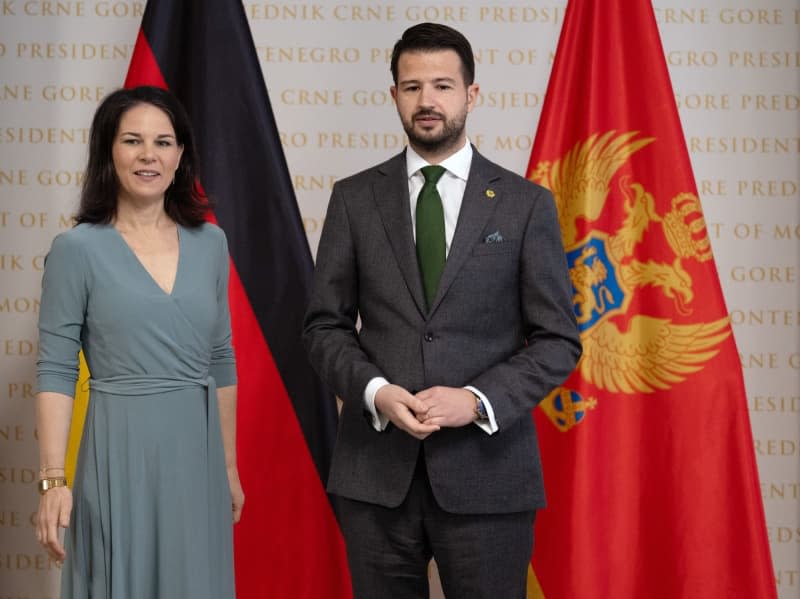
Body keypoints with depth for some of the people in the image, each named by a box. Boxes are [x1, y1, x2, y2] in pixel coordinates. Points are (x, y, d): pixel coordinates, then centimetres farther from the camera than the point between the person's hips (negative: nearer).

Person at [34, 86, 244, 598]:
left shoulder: (209, 242, 6)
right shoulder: (78, 248, -5)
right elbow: (56, 370, -6)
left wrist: (230, 465, 14)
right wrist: (54, 479, -13)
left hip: (197, 451, 4)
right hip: (121, 451, -4)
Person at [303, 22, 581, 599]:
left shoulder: (526, 204, 2)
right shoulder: (354, 199, 7)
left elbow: (558, 340, 1)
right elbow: (325, 324, 8)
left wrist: (477, 400, -13)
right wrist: (375, 391, -10)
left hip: (487, 470, -1)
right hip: (377, 470, 1)